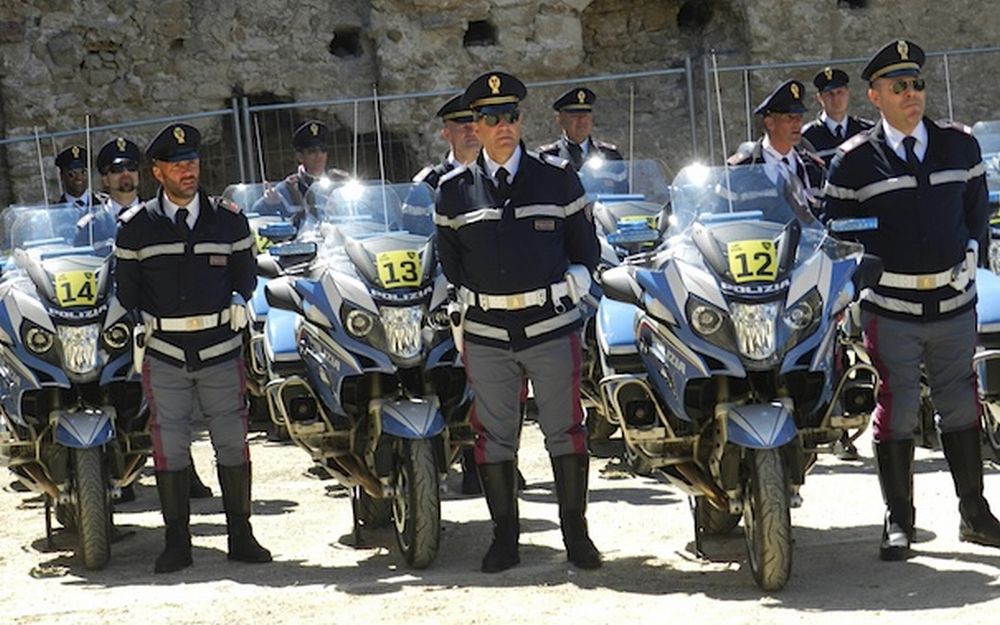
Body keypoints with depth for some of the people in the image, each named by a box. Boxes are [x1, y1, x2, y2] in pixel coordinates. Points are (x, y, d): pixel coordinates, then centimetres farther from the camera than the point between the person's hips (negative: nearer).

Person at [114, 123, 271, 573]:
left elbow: (245, 275, 16)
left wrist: (239, 301, 1)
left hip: (221, 350, 1)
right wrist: (134, 336, 7)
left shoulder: (228, 219, 7)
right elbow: (126, 290, 11)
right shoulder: (135, 227, 5)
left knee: (232, 443, 2)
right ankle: (177, 542, 6)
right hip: (163, 353, -1)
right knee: (169, 446, -1)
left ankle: (240, 536, 11)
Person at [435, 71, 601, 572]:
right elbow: (448, 258, 19)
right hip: (486, 333, 1)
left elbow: (585, 247, 12)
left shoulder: (557, 178, 3)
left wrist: (570, 289, 0)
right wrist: (471, 298, 8)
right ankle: (504, 539, 12)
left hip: (552, 328, -1)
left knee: (565, 432, 3)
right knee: (494, 436, 4)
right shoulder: (454, 189, 5)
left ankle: (576, 535, 12)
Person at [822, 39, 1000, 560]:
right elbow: (834, 229, 4)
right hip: (890, 308, -3)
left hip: (953, 301, 3)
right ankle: (898, 522, 8)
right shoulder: (853, 160, -2)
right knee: (897, 412, -1)